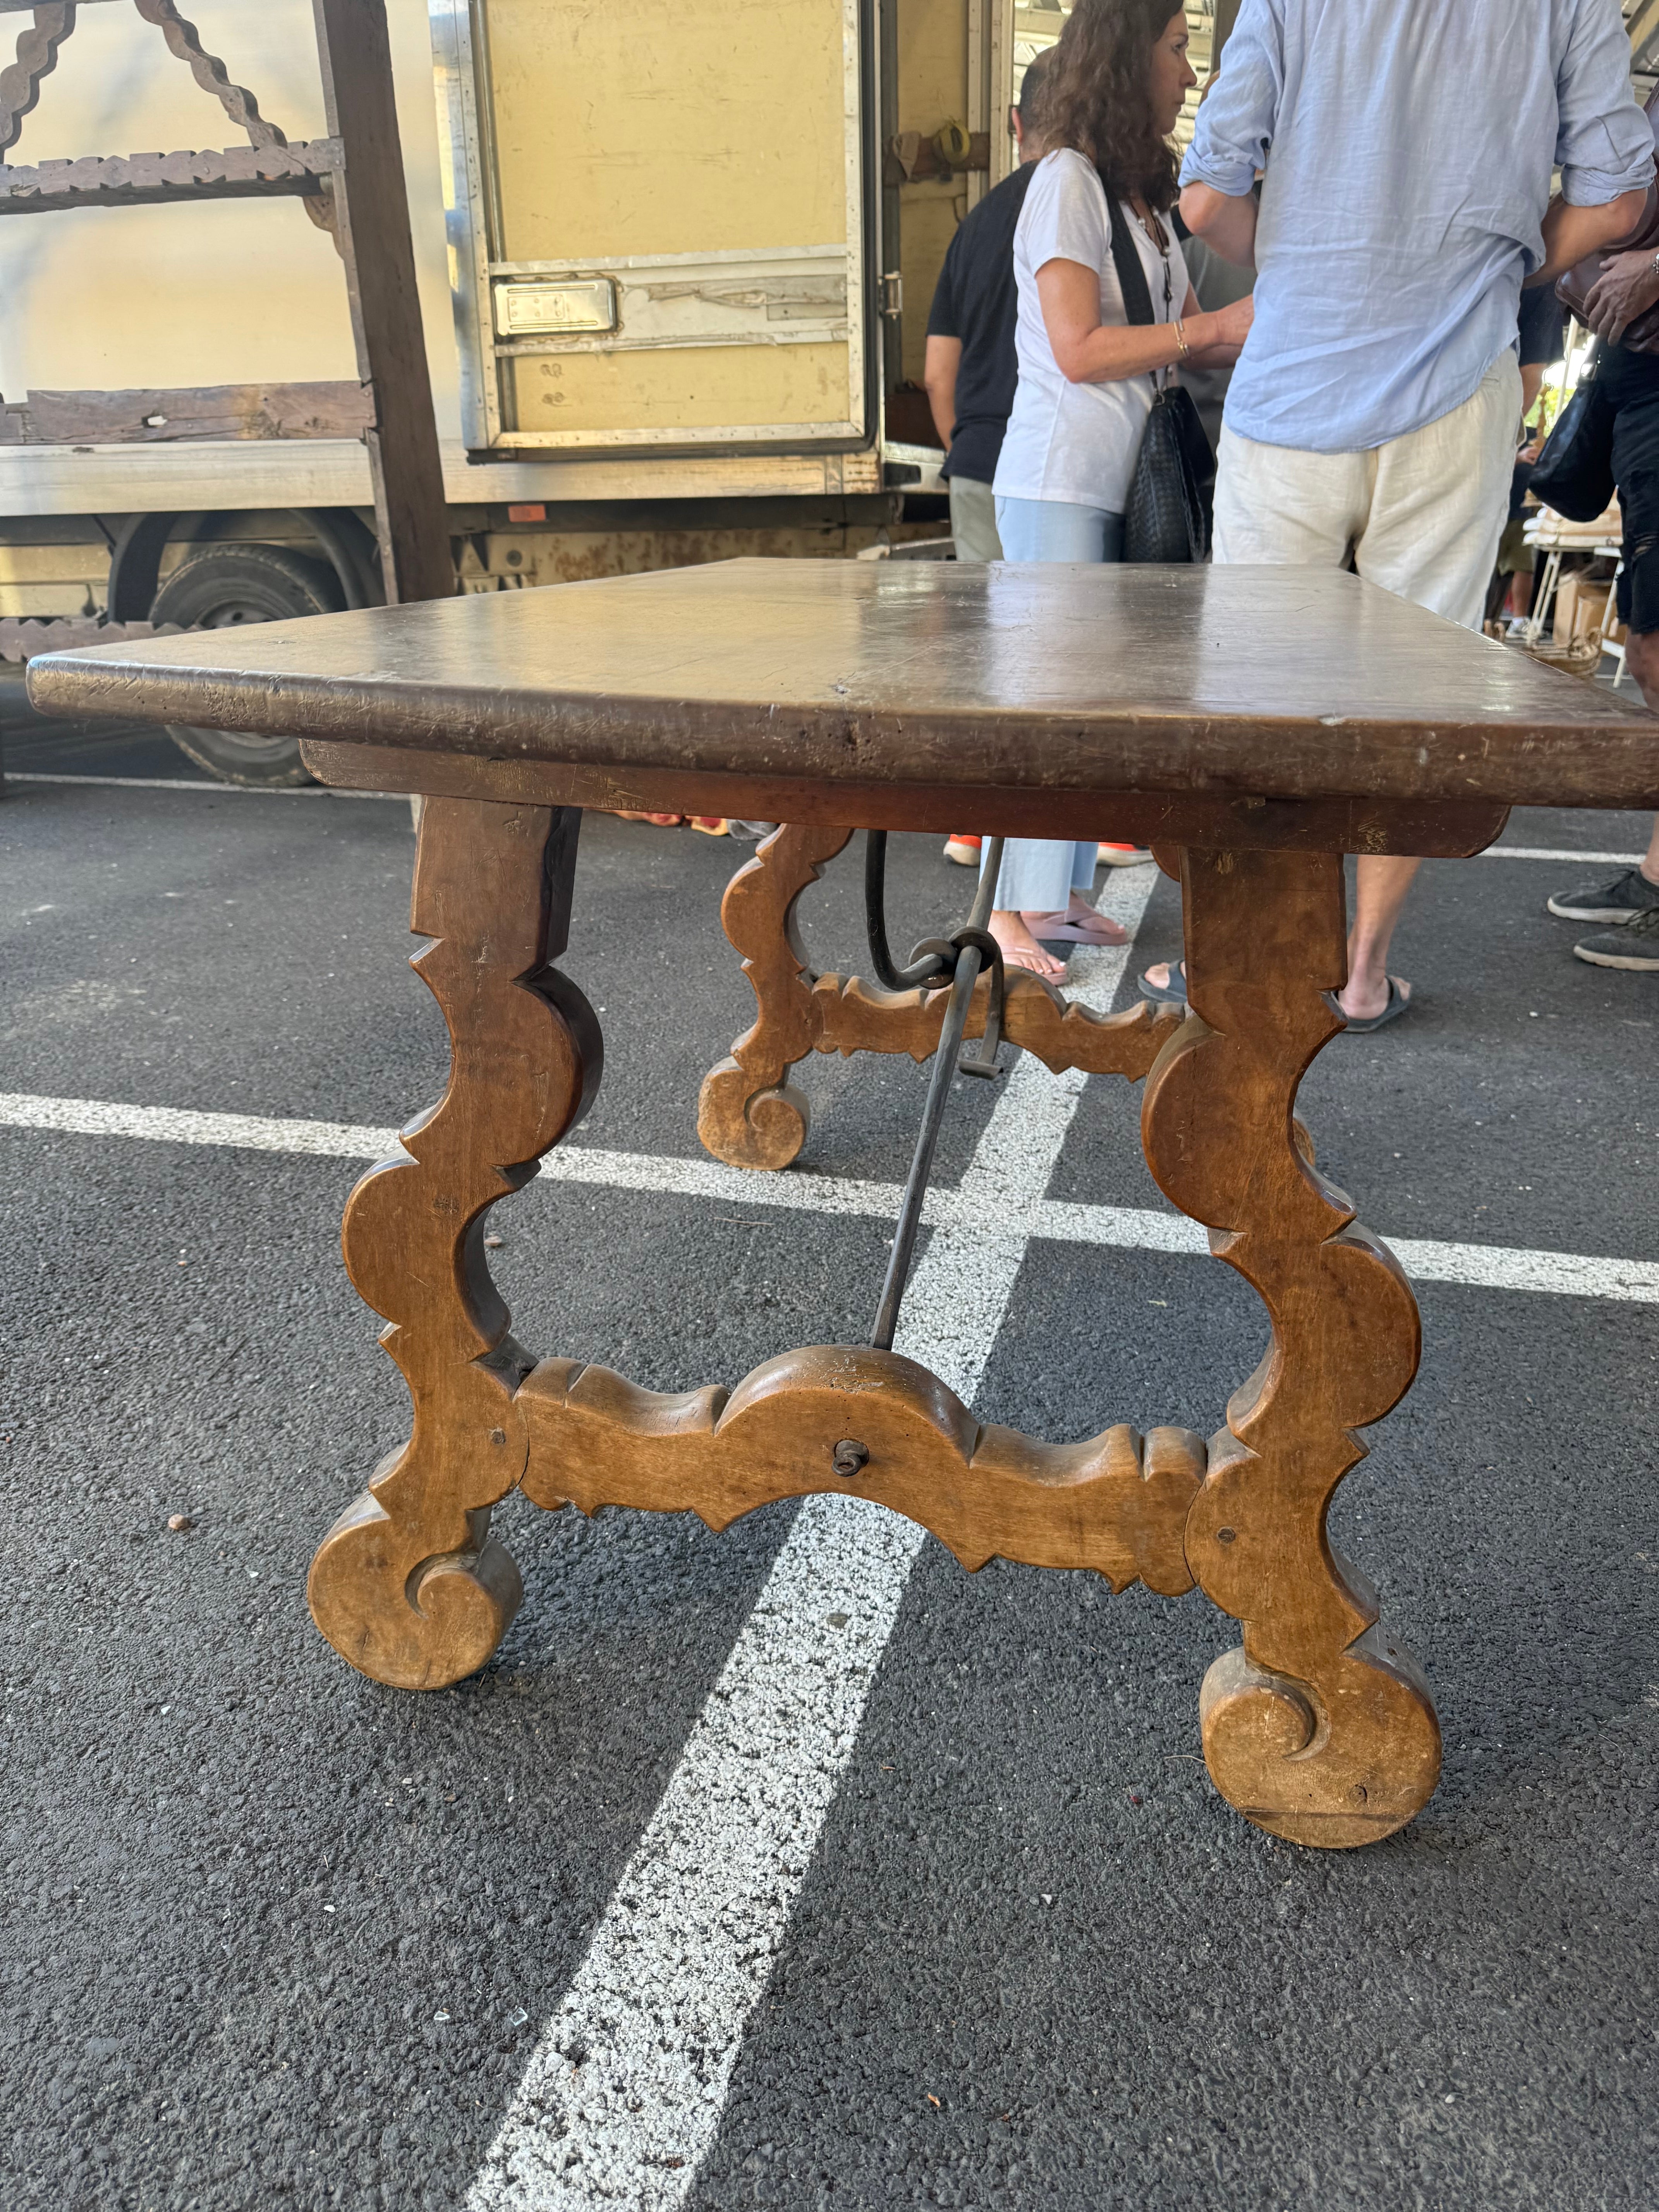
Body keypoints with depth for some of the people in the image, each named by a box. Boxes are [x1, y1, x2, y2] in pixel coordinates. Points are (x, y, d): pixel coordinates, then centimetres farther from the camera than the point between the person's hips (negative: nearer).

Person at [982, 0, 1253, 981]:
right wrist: (1220, 327, -11)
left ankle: (1062, 895, 13)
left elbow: (1185, 336, 17)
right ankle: (1012, 911, -3)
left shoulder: (1147, 195, 19)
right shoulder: (1067, 181, -7)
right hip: (1060, 481, -8)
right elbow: (1079, 349, -15)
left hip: (1123, 480, 8)